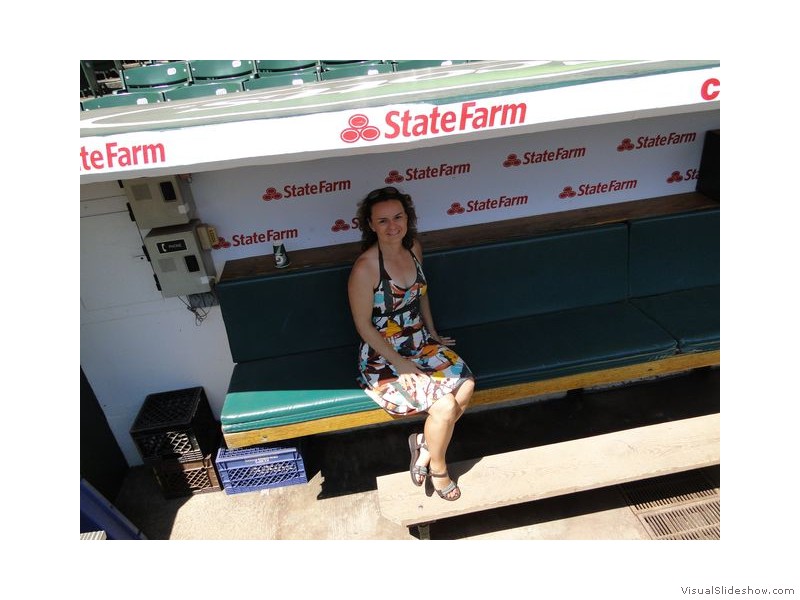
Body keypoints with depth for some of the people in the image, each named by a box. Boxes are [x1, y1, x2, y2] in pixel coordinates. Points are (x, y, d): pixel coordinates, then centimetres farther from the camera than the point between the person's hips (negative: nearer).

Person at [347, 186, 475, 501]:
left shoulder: (414, 248, -1)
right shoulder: (365, 268, -23)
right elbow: (364, 327, -17)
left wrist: (433, 333, 14)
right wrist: (400, 363, -16)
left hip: (421, 343, 7)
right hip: (383, 358, -7)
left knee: (466, 385, -14)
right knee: (445, 405, -18)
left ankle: (425, 443, 11)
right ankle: (437, 468, 13)